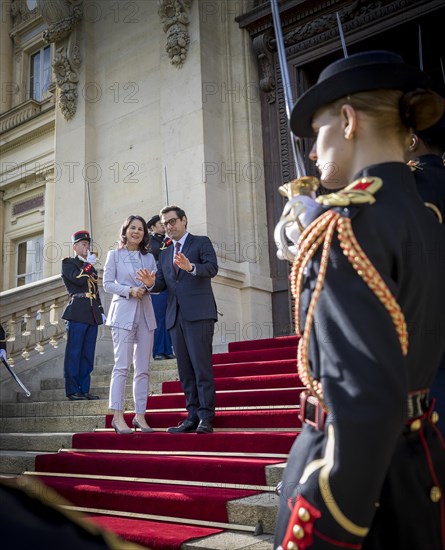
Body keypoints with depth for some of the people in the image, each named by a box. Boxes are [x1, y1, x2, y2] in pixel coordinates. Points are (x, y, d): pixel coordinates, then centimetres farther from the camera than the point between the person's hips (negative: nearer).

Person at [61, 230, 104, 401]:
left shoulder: (90, 266, 24)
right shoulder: (68, 263, 4)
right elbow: (78, 279, -15)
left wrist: (101, 311, 17)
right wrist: (89, 264, -4)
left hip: (93, 315, 7)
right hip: (77, 313, -7)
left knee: (88, 355, 6)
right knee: (74, 353, -5)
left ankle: (84, 390, 10)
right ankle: (72, 391, -1)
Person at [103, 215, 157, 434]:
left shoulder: (149, 257, 16)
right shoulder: (114, 255, 8)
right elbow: (107, 284, 0)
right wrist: (129, 290, -13)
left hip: (145, 313, 4)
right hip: (123, 312, -4)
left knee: (143, 368, 4)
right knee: (122, 365, -10)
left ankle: (140, 415, 10)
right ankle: (118, 416, -9)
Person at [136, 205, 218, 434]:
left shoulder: (201, 242, 6)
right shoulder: (165, 254, 23)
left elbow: (212, 268, -11)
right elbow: (161, 284, 15)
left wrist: (190, 267, -29)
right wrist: (151, 283, -8)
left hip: (199, 313, -6)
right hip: (176, 316, 6)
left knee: (202, 366, -10)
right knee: (185, 370, 6)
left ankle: (206, 418, -7)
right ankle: (193, 416, 10)